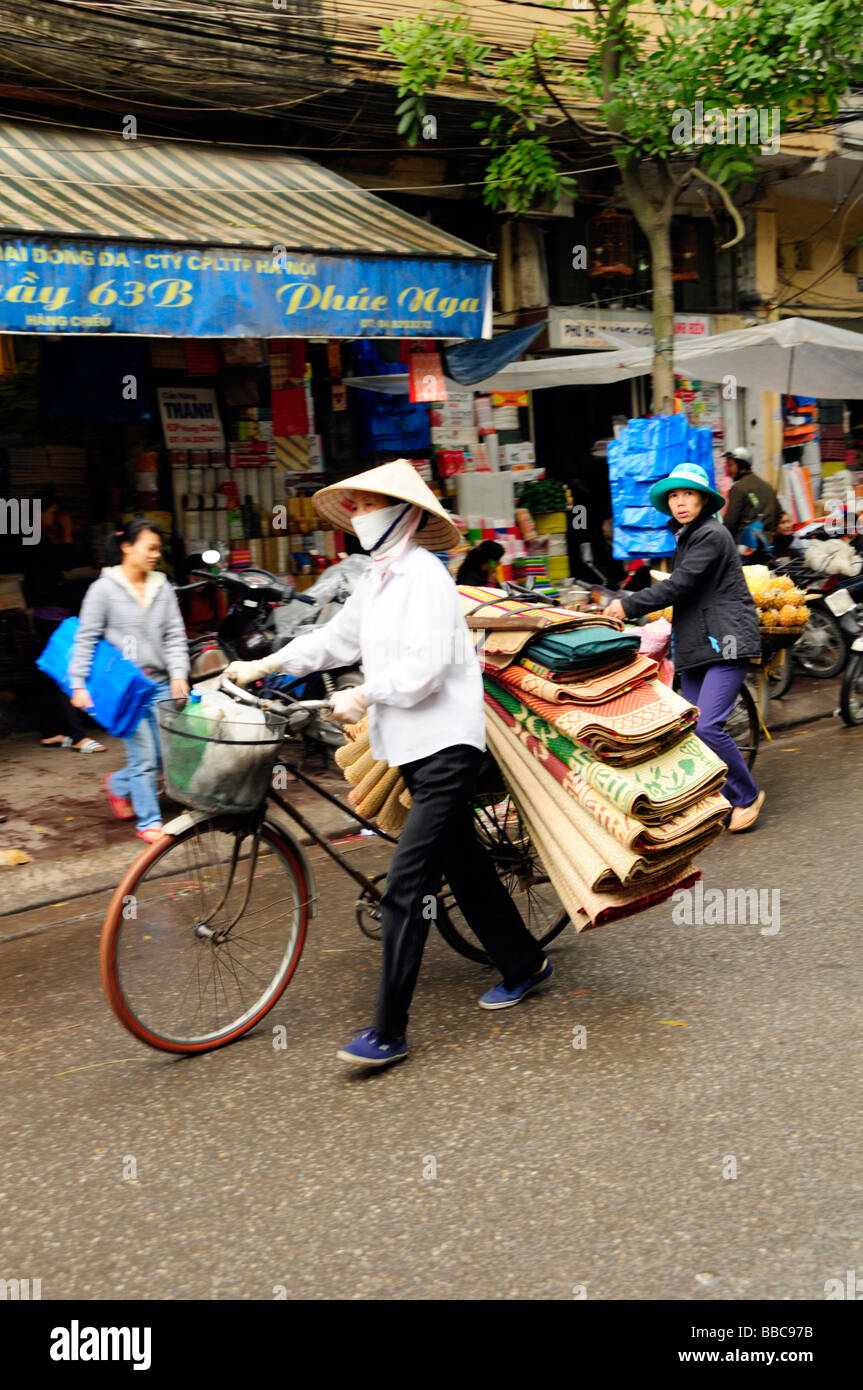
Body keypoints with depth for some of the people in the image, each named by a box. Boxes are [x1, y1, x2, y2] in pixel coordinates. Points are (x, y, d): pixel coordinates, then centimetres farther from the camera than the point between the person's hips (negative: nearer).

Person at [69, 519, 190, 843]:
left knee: (169, 751, 6)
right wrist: (79, 685, -9)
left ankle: (118, 784, 32)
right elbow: (86, 639, -4)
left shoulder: (162, 588, 9)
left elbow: (175, 635, 8)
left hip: (160, 685, 5)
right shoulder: (104, 589, -4)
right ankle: (149, 822, 12)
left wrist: (179, 674, -5)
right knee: (145, 757, -4)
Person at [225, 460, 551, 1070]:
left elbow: (425, 666, -22)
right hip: (412, 745, 10)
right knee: (462, 863, 18)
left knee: (406, 887, -12)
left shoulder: (424, 575, -14)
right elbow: (336, 638, 19)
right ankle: (524, 964, 35)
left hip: (445, 745, -10)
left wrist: (362, 696, -15)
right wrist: (263, 666, 12)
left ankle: (389, 1031, -8)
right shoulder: (378, 580, 15)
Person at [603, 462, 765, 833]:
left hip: (726, 642, -9)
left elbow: (679, 585, -18)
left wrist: (629, 606, -13)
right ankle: (724, 798, 15)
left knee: (708, 726, -17)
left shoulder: (711, 535, -11)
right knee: (691, 729, 4)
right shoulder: (685, 537, 19)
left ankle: (748, 796, 2)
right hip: (696, 646, 10)